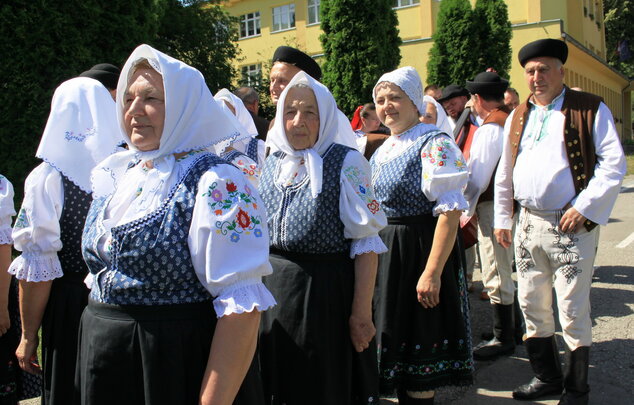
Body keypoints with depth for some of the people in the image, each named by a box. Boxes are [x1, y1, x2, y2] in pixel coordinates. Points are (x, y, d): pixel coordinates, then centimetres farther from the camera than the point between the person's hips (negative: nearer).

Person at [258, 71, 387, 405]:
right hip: (272, 291, 5)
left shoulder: (346, 163, -9)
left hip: (327, 291, -5)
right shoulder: (272, 164, 7)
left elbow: (366, 243, -13)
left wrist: (362, 312, -17)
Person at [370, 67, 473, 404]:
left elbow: (450, 211, -21)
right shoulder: (381, 151, 13)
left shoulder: (433, 144, -13)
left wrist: (433, 271, -26)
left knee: (418, 344, 3)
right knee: (394, 339, 18)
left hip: (419, 250, -8)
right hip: (384, 253, 8)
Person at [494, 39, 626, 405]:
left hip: (571, 226, -5)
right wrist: (503, 218, 12)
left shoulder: (591, 110, -2)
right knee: (532, 306, 12)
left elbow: (613, 164, -8)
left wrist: (585, 207, -15)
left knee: (573, 312, 1)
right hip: (528, 224, 5)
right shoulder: (518, 117, 13)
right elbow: (505, 172, 16)